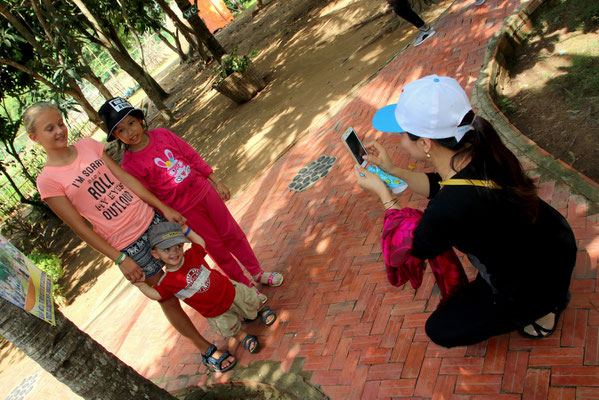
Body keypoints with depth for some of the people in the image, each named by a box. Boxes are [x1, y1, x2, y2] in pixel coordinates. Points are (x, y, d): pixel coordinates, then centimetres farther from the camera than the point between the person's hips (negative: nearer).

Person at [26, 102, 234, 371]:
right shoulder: (48, 181, -11)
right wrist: (119, 259, -13)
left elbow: (126, 178, 0)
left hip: (151, 218, 4)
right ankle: (203, 346, 30)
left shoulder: (88, 145, 2)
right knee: (167, 297, 10)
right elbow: (80, 228, -10)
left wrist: (164, 208, -4)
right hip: (128, 245, -4)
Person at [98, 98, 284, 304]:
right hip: (184, 211, -4)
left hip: (204, 191, 4)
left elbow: (193, 157, 4)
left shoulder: (162, 134, -3)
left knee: (232, 233, 14)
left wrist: (216, 181, 7)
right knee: (216, 247, 10)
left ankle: (258, 273, 35)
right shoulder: (130, 166, -14)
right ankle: (244, 286, 31)